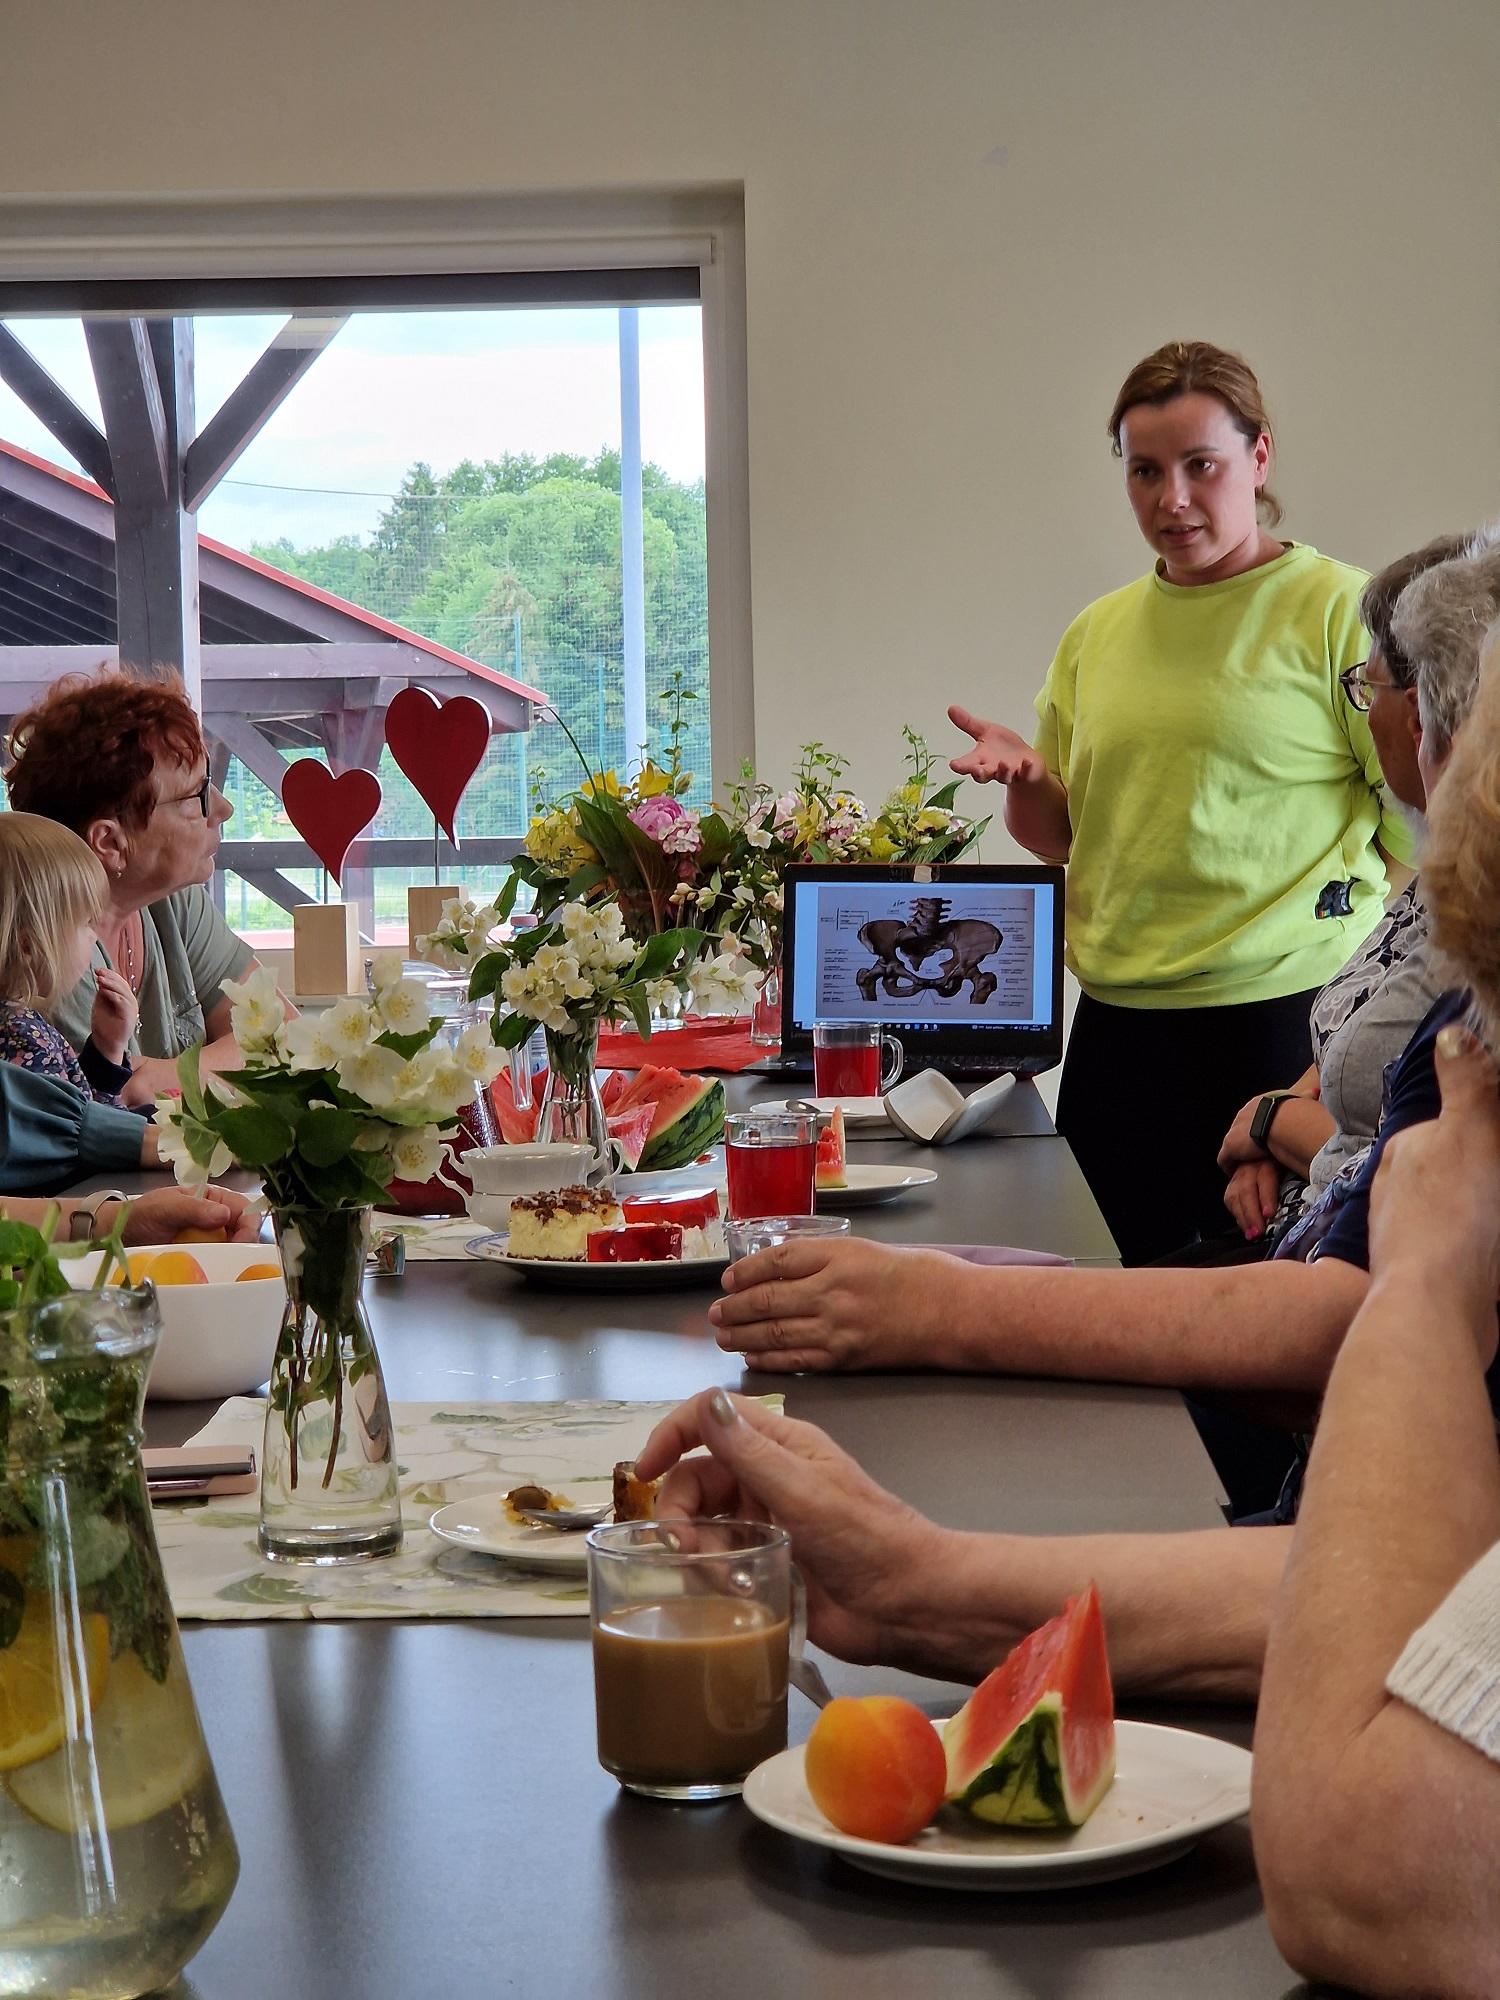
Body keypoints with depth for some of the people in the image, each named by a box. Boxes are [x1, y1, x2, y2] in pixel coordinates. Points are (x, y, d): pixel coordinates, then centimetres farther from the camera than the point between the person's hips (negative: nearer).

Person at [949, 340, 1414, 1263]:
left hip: (1288, 1013, -5)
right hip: (1119, 1020, 5)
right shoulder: (1098, 633, 11)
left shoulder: (1335, 609, -5)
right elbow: (1060, 836, 18)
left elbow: (1429, 819, -7)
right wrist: (1022, 775, -3)